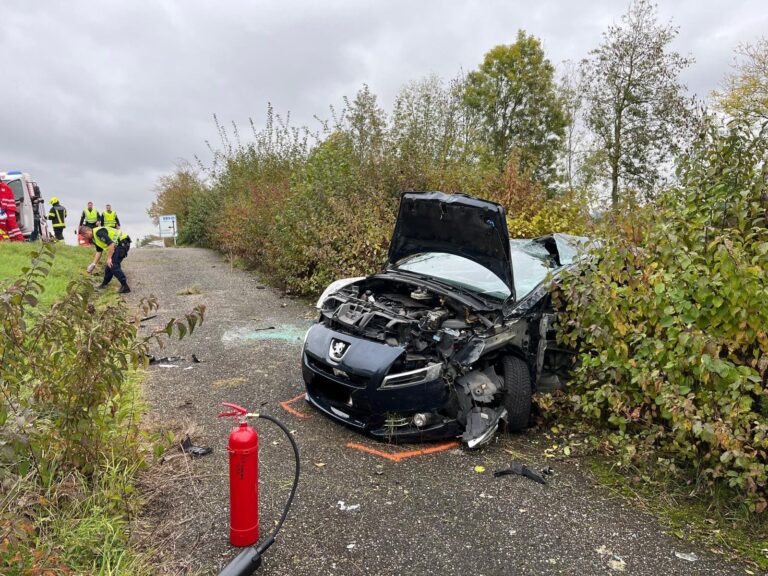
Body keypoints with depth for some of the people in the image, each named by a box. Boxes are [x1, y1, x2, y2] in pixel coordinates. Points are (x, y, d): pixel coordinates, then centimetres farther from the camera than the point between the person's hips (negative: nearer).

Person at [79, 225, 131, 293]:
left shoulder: (98, 232, -19)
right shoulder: (94, 237, 15)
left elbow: (111, 244, -27)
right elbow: (99, 251, 24)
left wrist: (109, 258, -22)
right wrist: (94, 264, 21)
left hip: (123, 243, -10)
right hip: (118, 245, 10)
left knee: (113, 265, -14)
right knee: (109, 265, 14)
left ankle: (125, 287, -13)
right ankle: (104, 284, 29)